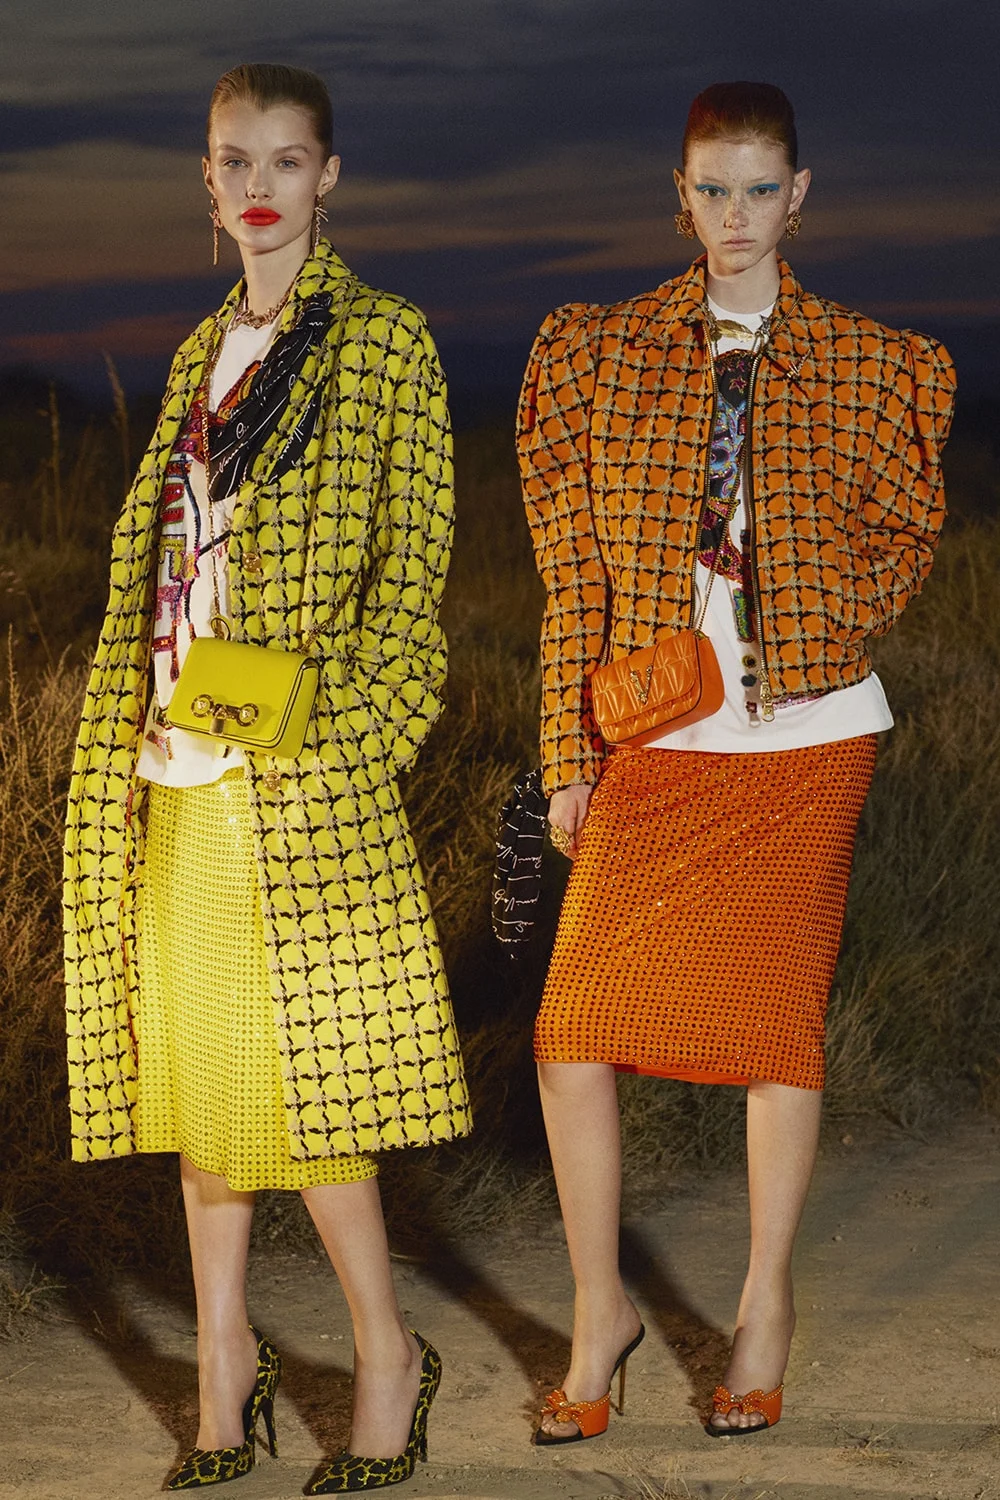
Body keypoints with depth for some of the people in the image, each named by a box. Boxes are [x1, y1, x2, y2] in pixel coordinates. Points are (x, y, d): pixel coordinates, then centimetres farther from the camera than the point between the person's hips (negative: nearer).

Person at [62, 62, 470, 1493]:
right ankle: (227, 1354, 19)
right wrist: (132, 738, 13)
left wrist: (341, 733, -12)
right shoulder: (205, 353, 17)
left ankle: (388, 1353, 8)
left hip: (297, 771, -6)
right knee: (192, 1061, 8)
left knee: (290, 1067, -6)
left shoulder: (384, 342, -2)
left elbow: (408, 571, -5)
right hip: (177, 772, 6)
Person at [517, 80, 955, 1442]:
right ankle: (600, 1306, 10)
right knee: (572, 1032, -7)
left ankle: (767, 1299, 21)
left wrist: (821, 607, -4)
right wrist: (571, 754, 2)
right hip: (654, 740, 0)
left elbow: (907, 538, 13)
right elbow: (574, 573, 5)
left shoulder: (871, 363, 4)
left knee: (779, 1018, 4)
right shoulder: (600, 352, 5)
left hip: (804, 732, 0)